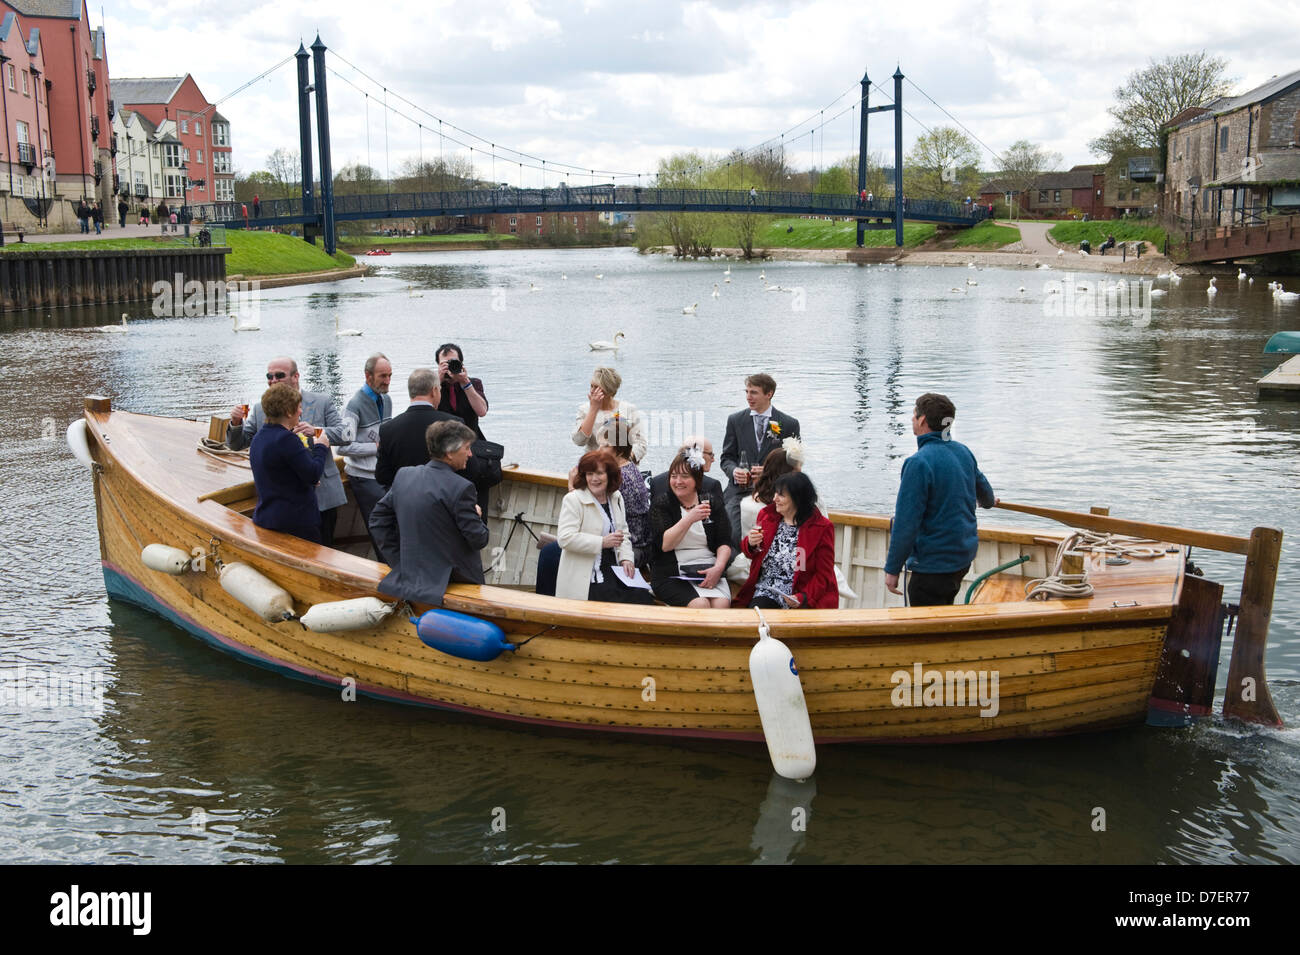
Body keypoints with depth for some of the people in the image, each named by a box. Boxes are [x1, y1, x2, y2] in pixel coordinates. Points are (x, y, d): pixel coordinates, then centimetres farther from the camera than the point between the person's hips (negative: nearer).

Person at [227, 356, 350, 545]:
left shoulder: (321, 402, 3)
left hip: (321, 497, -2)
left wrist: (316, 431, -20)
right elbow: (237, 444, 9)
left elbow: (345, 435, -3)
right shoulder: (260, 411, 8)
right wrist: (236, 423, -12)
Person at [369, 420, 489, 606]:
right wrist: (477, 516, 7)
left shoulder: (404, 475, 3)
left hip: (409, 575, 7)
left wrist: (398, 561, 13)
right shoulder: (460, 488, -18)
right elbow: (478, 539, -14)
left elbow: (378, 519, 10)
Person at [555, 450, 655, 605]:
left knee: (644, 598, -17)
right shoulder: (573, 499, -5)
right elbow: (564, 538, -16)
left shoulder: (616, 498, 15)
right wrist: (602, 542, -20)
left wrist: (625, 558, 0)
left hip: (615, 573, 6)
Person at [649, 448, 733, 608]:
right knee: (699, 605, -30)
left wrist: (718, 567, -14)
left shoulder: (713, 503, 13)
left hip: (708, 572, 2)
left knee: (722, 604, -28)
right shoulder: (660, 505, 6)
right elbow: (664, 545, -8)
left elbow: (724, 543, 6)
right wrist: (689, 518, -17)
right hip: (671, 575, -2)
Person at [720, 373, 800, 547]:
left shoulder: (789, 424, 5)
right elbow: (727, 457, 14)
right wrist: (734, 471, -10)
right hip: (739, 492, 1)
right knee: (734, 537, -19)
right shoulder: (735, 420, 12)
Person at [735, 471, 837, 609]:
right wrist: (750, 544, -1)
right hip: (766, 591, 3)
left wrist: (803, 597, -18)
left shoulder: (822, 528, -3)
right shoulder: (767, 515, 11)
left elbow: (823, 574, -3)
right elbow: (751, 555, 23)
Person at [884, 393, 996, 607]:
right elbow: (982, 486, 26)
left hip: (933, 564, -8)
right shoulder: (963, 451, 4)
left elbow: (906, 523, -22)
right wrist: (989, 501, 51)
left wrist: (892, 569, -14)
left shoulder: (919, 463, -22)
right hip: (965, 556, 8)